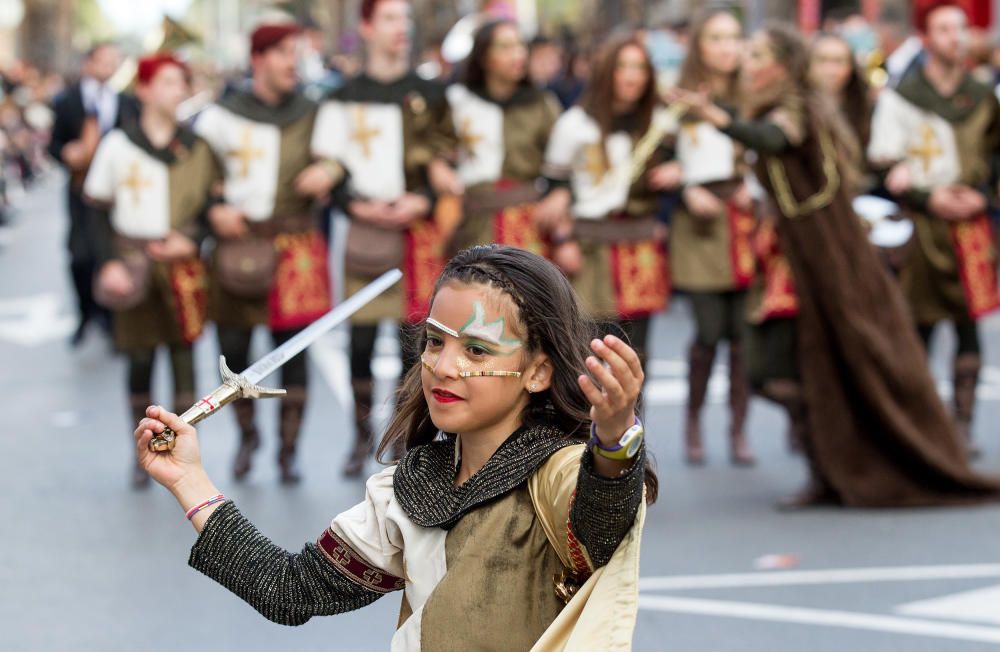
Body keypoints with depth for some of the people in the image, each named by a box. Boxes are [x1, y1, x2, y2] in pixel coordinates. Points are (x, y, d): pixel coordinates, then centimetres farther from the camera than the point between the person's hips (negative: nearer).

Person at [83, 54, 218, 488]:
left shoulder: (197, 148, 7)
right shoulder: (117, 145, 2)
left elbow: (212, 205, 10)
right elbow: (97, 210, 4)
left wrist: (191, 240, -9)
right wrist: (109, 263, -7)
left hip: (181, 261, 1)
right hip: (132, 259, -1)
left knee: (184, 354, -1)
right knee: (140, 359, 1)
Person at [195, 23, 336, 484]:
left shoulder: (311, 116, 6)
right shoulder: (222, 116, 2)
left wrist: (329, 173, -8)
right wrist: (212, 211, -4)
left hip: (295, 245, 0)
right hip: (237, 240, 0)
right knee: (232, 349, 3)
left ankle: (289, 450, 9)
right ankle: (246, 434, 27)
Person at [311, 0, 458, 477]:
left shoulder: (429, 95, 8)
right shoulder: (344, 99, 8)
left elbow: (449, 164, 6)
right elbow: (327, 166, 6)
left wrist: (424, 200, -11)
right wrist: (356, 205, -10)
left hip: (419, 228, 0)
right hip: (364, 228, 0)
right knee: (360, 341, -1)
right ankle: (362, 434, 14)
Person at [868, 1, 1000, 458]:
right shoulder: (900, 97, 1)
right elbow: (885, 167, -3)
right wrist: (929, 198, -13)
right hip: (920, 226, -2)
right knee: (919, 328, -1)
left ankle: (963, 425, 5)